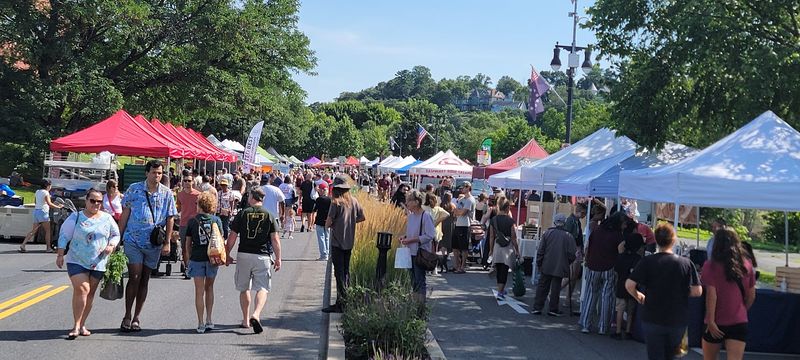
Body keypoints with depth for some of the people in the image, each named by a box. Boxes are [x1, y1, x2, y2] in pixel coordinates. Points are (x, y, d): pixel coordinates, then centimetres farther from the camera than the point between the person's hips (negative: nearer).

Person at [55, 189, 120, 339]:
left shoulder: (107, 219, 8)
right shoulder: (75, 217, 1)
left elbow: (116, 235, 15)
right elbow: (64, 236, 3)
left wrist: (111, 246, -4)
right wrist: (60, 255, -3)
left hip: (98, 263, 3)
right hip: (77, 261, -3)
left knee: (90, 293, 5)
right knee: (81, 289, -16)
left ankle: (82, 325, 15)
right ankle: (76, 326, -13)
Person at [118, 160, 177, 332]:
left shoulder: (167, 193, 3)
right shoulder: (134, 189, 0)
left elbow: (170, 219, 5)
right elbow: (125, 213, 4)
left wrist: (167, 242, -2)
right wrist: (119, 236, 2)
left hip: (154, 243, 2)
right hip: (133, 240, -2)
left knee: (144, 280, 9)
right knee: (134, 277, -9)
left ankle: (136, 317, 18)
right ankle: (127, 316, 2)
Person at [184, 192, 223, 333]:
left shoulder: (192, 221, -2)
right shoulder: (216, 220, 0)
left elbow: (188, 243, 1)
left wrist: (188, 258, 13)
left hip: (197, 258, -2)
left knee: (199, 291, 3)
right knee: (209, 288, 17)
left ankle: (201, 323, 0)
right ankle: (209, 320, 15)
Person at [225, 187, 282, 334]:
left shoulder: (242, 214, 0)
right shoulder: (269, 216, 1)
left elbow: (232, 238, 1)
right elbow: (275, 240, -2)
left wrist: (227, 255, 12)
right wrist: (278, 258, 6)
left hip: (243, 255, 1)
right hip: (262, 256, -1)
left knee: (244, 288, 15)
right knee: (262, 288, 0)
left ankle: (246, 320, 21)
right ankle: (256, 315, -23)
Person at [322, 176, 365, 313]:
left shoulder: (336, 203, -14)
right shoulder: (353, 201, 2)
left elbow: (328, 223, -16)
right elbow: (362, 217, 11)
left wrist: (328, 224, 6)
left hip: (337, 242, -6)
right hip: (349, 241, 6)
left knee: (339, 272, -4)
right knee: (346, 271, 17)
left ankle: (341, 303, -4)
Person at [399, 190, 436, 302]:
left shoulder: (426, 216, -15)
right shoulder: (411, 215, 9)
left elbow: (430, 235, -17)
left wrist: (411, 240, -19)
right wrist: (405, 237, 1)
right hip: (411, 252, 8)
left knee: (420, 280, -2)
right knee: (413, 280, 13)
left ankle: (421, 302, 5)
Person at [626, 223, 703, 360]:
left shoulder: (647, 262, -9)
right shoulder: (686, 263, -6)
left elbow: (629, 284, -15)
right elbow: (697, 291, -9)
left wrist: (638, 296, 5)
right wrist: (682, 292, 11)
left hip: (652, 319, -2)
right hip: (678, 321, 2)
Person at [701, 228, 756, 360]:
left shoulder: (711, 265, -10)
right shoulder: (747, 264, 3)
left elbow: (711, 295, -16)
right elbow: (751, 296, 10)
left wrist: (710, 321, -13)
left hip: (718, 322, -2)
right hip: (739, 322, 3)